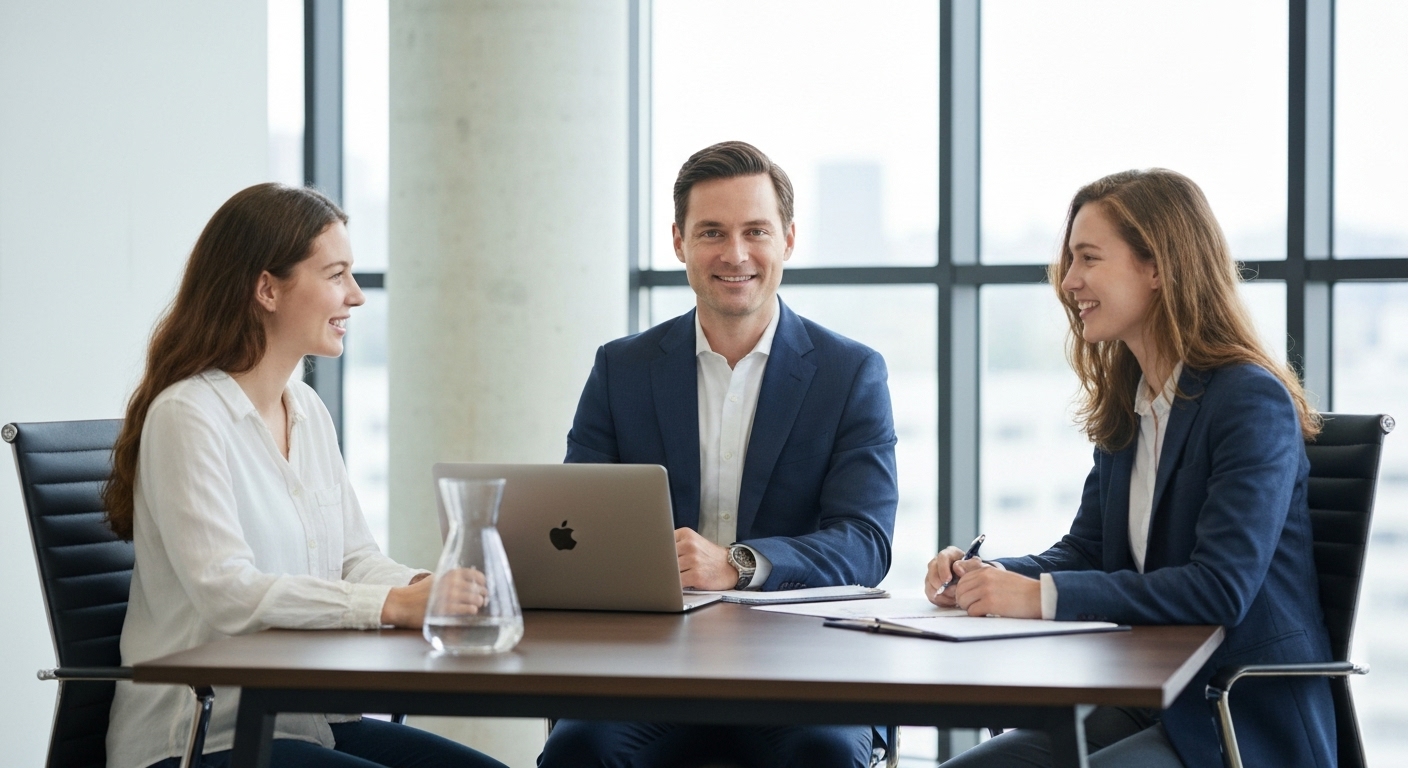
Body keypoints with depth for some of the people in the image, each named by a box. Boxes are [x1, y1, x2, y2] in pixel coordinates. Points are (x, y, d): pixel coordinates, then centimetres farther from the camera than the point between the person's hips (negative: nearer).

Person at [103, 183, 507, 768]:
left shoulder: (307, 410, 14)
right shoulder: (187, 416, -13)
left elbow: (354, 557, 11)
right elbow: (226, 592, -24)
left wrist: (428, 588, -12)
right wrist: (394, 605, -31)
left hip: (310, 720, 8)